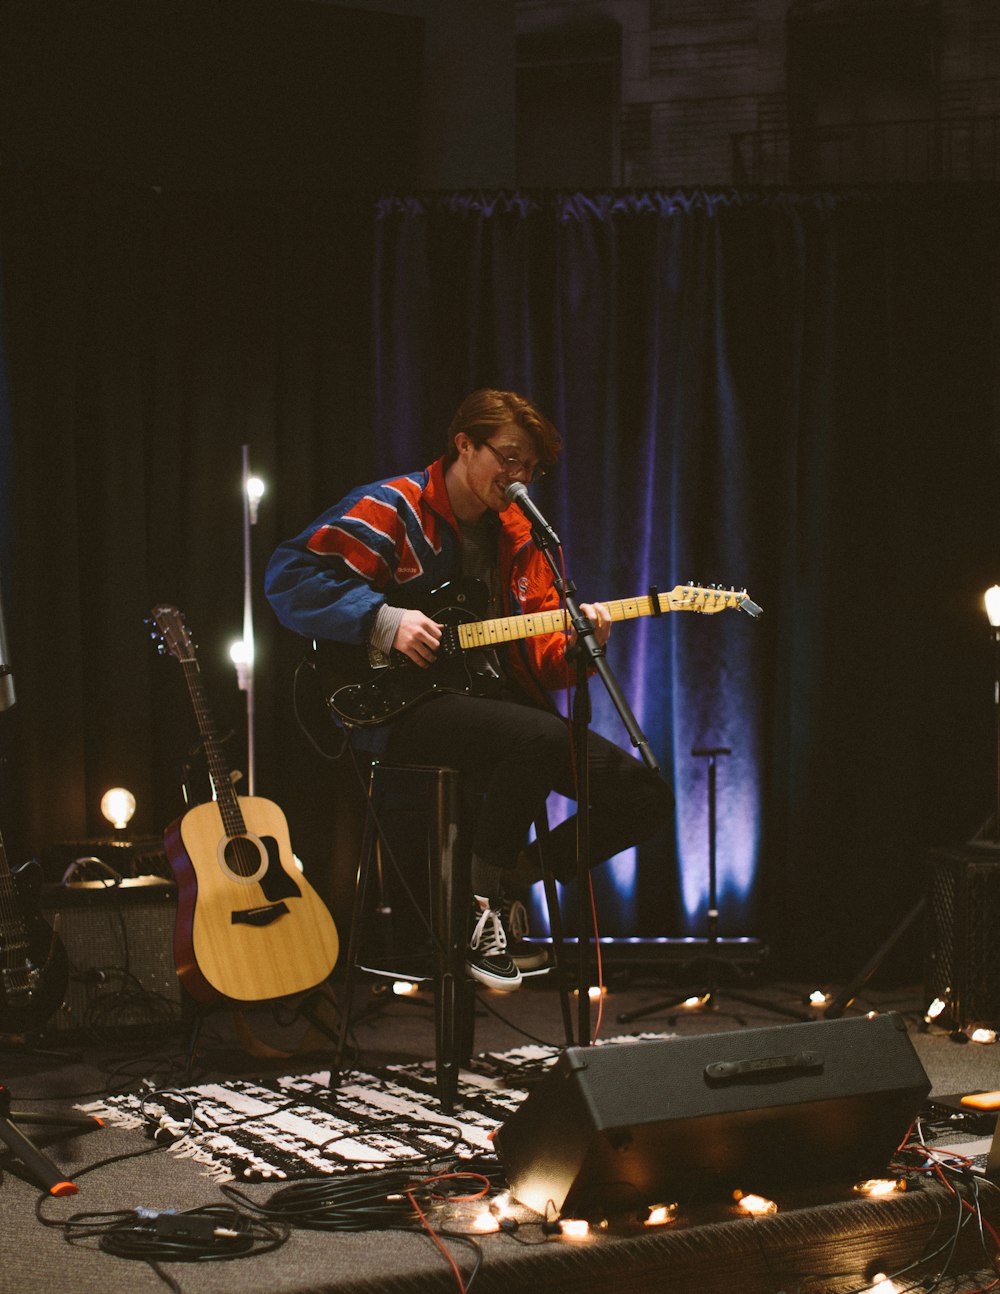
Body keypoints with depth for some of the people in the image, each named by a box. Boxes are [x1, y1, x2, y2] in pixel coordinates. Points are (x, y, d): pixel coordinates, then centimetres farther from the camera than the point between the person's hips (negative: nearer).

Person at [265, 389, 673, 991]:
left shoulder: (516, 536, 17)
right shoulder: (393, 510, -3)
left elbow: (539, 659, 12)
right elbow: (290, 575, -11)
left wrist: (576, 644, -12)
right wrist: (384, 621, -19)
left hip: (494, 701, 7)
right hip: (401, 707, -7)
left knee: (645, 797, -7)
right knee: (542, 737, -37)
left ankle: (512, 878, 9)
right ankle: (482, 900, -16)